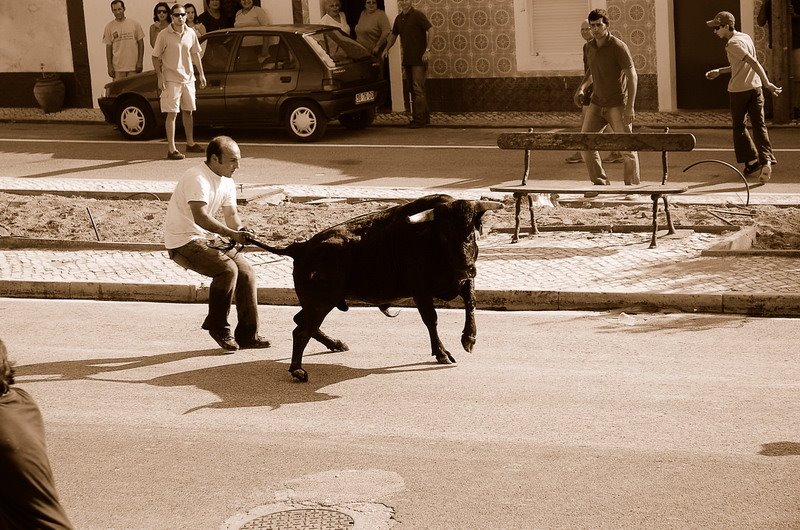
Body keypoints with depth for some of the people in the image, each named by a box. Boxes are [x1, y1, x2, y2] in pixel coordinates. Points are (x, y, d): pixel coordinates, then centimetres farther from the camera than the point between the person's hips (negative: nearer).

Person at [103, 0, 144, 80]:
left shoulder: (134, 24, 2)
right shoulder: (109, 27, 2)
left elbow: (140, 43, 5)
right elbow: (108, 47, 4)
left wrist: (140, 62, -3)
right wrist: (110, 66, -1)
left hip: (133, 66, 1)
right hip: (118, 67, -1)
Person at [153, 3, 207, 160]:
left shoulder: (190, 34, 4)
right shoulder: (164, 35, -11)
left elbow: (195, 54, 15)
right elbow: (155, 57, -7)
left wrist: (201, 74, 12)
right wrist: (160, 77, -14)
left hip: (188, 79, 5)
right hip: (171, 80, -5)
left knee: (188, 111, 16)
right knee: (172, 114, -7)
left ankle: (190, 143, 31)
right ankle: (171, 149, -5)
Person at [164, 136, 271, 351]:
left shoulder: (226, 182, 7)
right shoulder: (198, 179, -23)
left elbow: (231, 214, 9)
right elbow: (200, 217, -35)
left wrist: (241, 231, -13)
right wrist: (231, 234, -42)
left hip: (207, 239, 9)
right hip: (183, 242, -9)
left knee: (246, 270, -4)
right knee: (227, 269, -26)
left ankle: (247, 335, 3)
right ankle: (218, 327, -8)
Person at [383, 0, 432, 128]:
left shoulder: (418, 15, -9)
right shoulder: (399, 18, 13)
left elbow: (430, 30, -13)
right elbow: (393, 35, 27)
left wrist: (427, 50, -20)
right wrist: (386, 49, 17)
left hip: (419, 59, -8)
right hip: (407, 59, 8)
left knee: (418, 88, -11)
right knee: (413, 89, 11)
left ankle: (419, 118, -12)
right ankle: (425, 116, 19)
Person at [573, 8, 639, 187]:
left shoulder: (618, 47, -14)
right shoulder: (589, 47, 6)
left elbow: (632, 77, -15)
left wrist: (630, 107, -22)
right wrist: (582, 88, 10)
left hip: (617, 105, -6)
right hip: (596, 103, 6)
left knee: (627, 148, -4)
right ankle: (600, 184, 10)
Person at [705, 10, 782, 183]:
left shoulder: (733, 44, -15)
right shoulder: (746, 37, 12)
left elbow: (753, 62, -23)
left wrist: (767, 84, -25)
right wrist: (719, 71, 24)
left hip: (738, 90, -7)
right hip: (755, 87, 7)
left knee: (739, 127, 9)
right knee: (759, 125, 4)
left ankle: (752, 164, 7)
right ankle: (766, 160, -13)